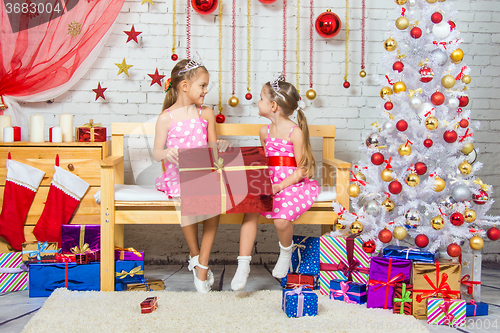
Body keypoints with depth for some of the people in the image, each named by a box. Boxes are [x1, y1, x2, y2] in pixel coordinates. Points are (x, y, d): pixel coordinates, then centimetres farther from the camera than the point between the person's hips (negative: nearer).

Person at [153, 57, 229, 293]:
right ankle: (194, 254, -10)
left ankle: (201, 264, -20)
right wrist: (167, 153, -22)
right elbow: (156, 153, 1)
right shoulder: (166, 118, 1)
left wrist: (218, 146, -8)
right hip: (178, 176, -3)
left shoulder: (206, 114, 12)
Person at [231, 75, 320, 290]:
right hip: (270, 184, 6)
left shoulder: (295, 132, -8)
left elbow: (301, 169, -10)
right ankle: (243, 265, -19)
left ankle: (286, 251, 9)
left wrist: (280, 186, -21)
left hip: (296, 185, -5)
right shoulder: (265, 132, 13)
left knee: (281, 220, -28)